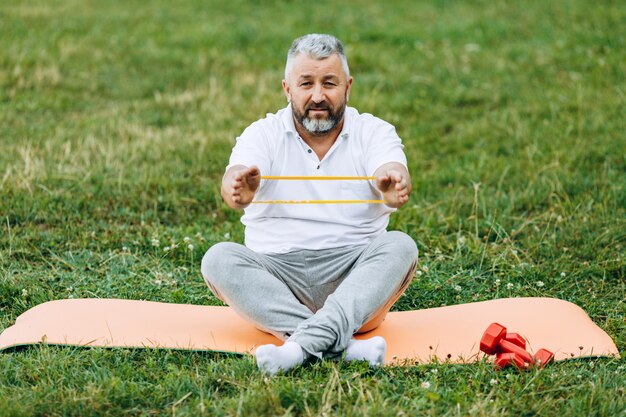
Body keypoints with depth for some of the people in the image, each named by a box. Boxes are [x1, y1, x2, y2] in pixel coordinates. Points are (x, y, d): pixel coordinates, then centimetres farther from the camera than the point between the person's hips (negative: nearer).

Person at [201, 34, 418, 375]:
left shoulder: (374, 132, 7)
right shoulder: (264, 134, 6)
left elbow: (392, 174, -16)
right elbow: (234, 181, -16)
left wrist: (395, 185, -42)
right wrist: (238, 188, -42)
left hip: (354, 273, 0)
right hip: (275, 274, 0)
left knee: (399, 246, -27)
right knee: (219, 259, -26)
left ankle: (302, 345, -44)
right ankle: (340, 345, -42)